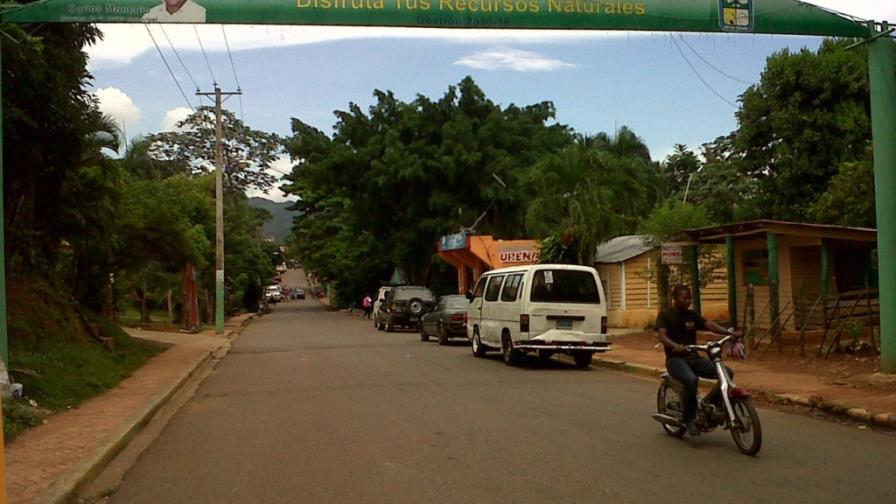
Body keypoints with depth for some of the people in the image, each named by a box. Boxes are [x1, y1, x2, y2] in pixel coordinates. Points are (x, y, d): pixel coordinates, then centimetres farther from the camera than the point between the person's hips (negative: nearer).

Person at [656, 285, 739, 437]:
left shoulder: (692, 315, 14)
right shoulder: (665, 314, 0)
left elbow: (709, 325, -2)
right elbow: (662, 336, -15)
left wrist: (728, 332, -20)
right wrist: (675, 346, -36)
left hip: (693, 357, 6)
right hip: (675, 358, -6)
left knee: (726, 372, -14)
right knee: (691, 380, -36)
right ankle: (688, 419, -19)